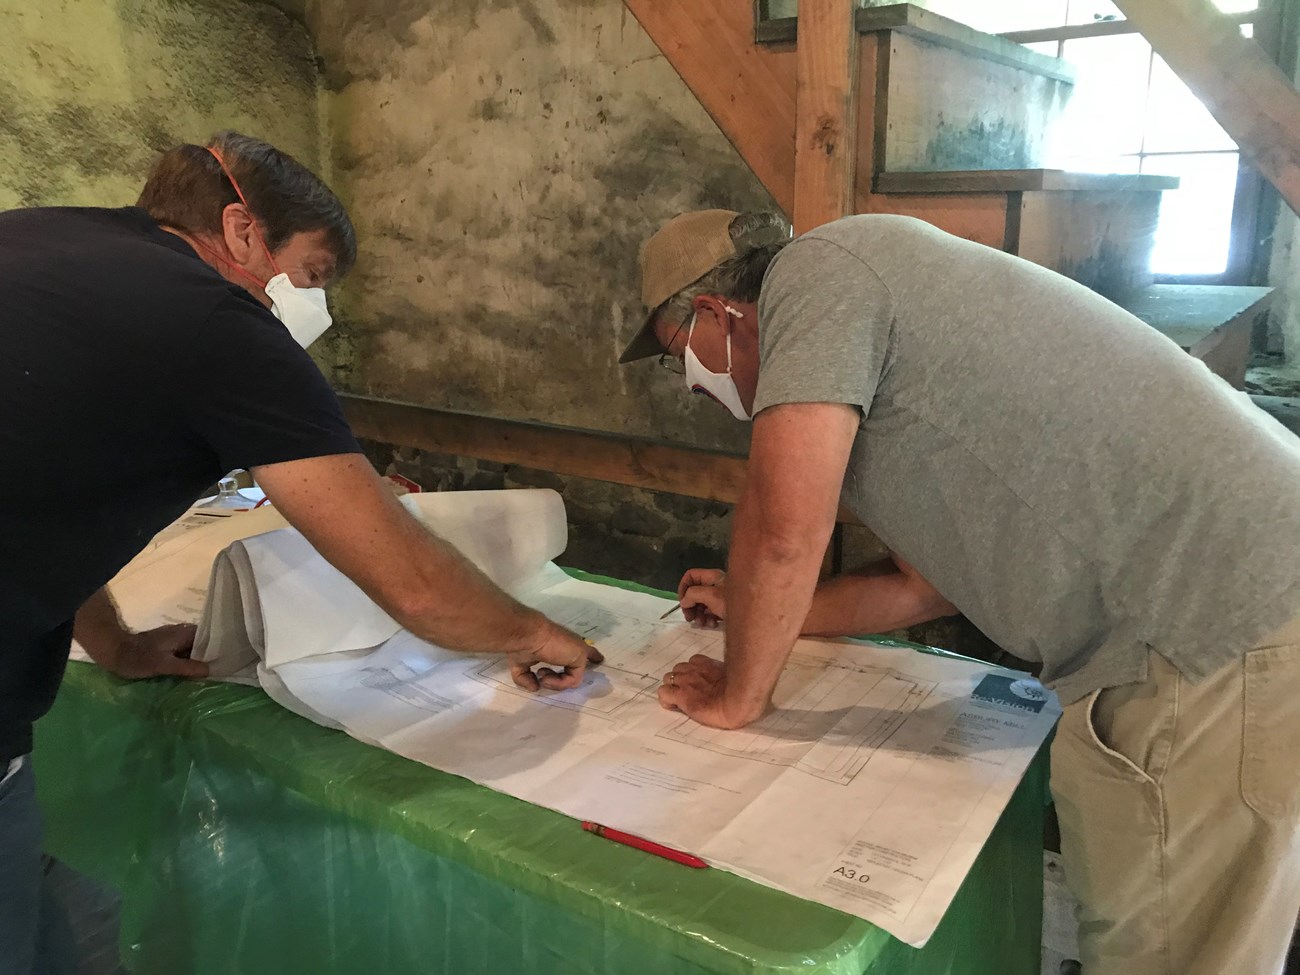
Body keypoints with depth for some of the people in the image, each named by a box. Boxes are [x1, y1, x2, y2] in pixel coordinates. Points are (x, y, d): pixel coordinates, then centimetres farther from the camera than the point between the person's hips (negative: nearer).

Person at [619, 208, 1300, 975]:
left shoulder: (814, 271, -9)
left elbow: (784, 531, -18)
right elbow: (929, 585, 21)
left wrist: (738, 695, -1)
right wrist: (755, 607, 28)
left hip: (1221, 628, -9)